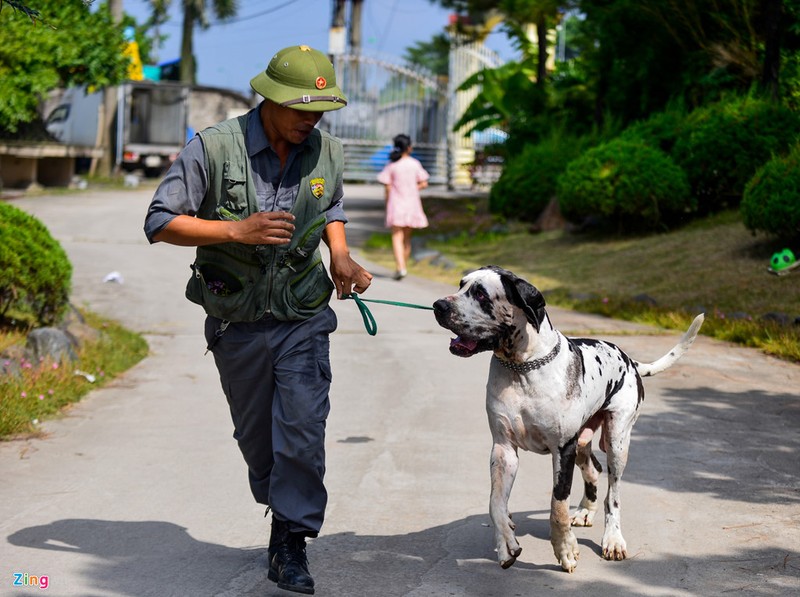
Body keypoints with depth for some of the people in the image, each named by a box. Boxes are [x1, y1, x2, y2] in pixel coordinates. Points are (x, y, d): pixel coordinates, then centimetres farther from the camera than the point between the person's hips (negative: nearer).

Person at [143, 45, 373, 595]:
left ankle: (291, 545, -1)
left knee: (302, 430, -11)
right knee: (255, 436, 13)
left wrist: (341, 258, 0)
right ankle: (284, 511, 38)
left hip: (303, 319, 1)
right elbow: (159, 222, -13)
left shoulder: (326, 152, -2)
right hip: (237, 322, -1)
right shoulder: (213, 148, -15)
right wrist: (236, 230, -25)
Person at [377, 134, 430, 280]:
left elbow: (388, 188, -5)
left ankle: (400, 267, -24)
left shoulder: (391, 166, -4)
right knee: (407, 237, 14)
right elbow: (423, 184, 2)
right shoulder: (415, 164, 1)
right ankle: (404, 266, 20)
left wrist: (387, 205, 6)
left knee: (397, 236, -8)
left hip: (396, 203, -3)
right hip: (412, 203, 3)